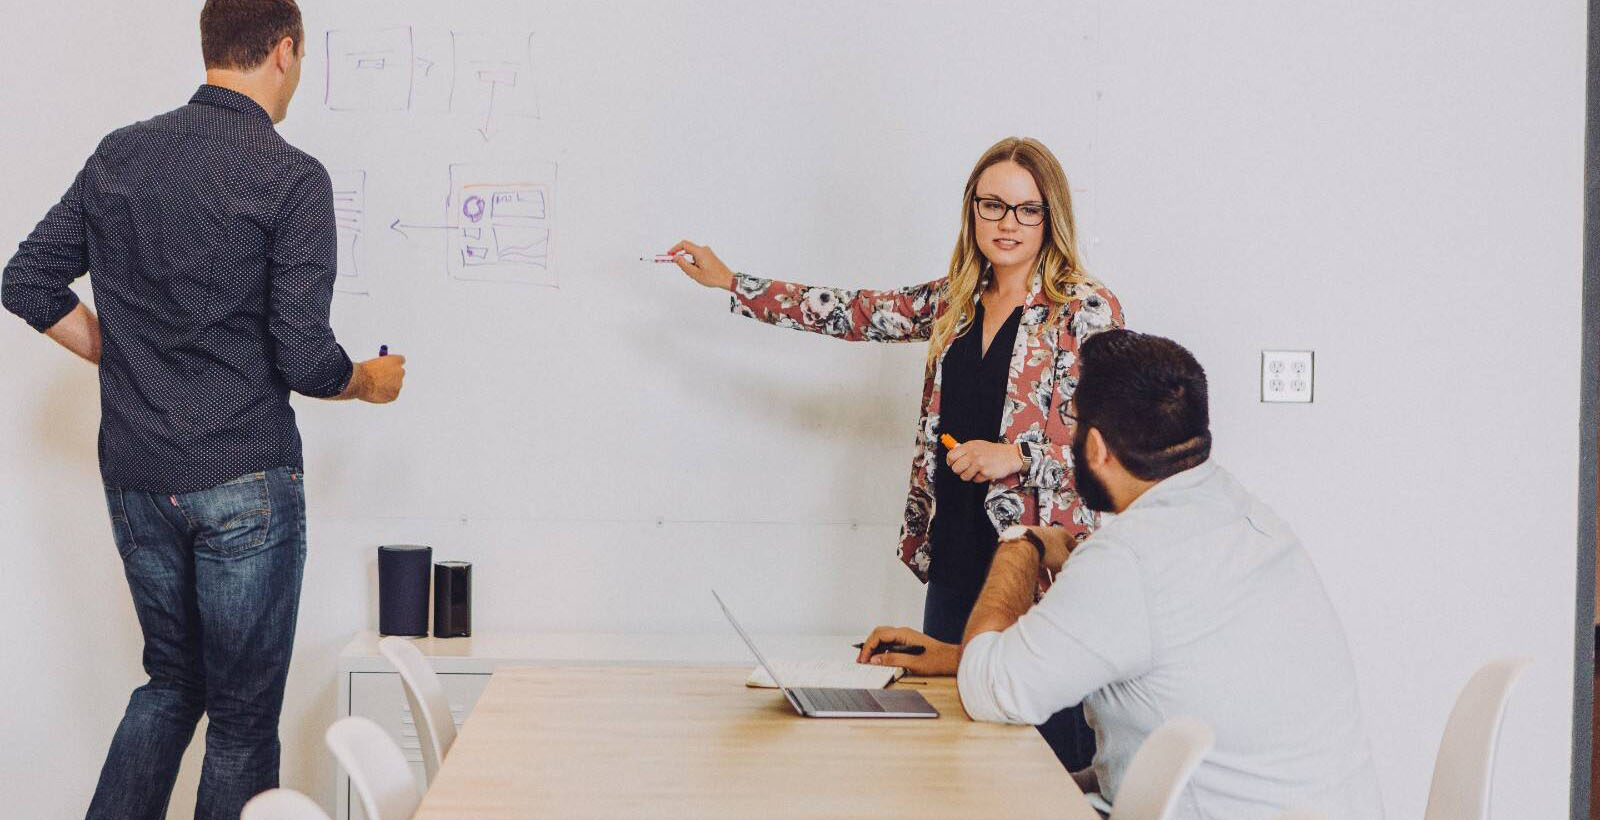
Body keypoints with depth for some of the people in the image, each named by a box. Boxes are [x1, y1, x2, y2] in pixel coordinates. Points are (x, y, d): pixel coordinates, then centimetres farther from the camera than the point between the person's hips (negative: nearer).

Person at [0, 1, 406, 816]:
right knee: (243, 715, 5)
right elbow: (304, 359, -15)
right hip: (244, 481, -6)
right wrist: (371, 381, 5)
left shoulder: (117, 155, 6)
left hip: (133, 477, 6)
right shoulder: (291, 179, -12)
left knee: (171, 681, 22)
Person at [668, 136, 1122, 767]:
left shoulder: (1086, 310, -5)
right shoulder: (952, 300, 12)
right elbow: (856, 314, 16)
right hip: (955, 559, 6)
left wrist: (1018, 458, -17)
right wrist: (729, 282, 17)